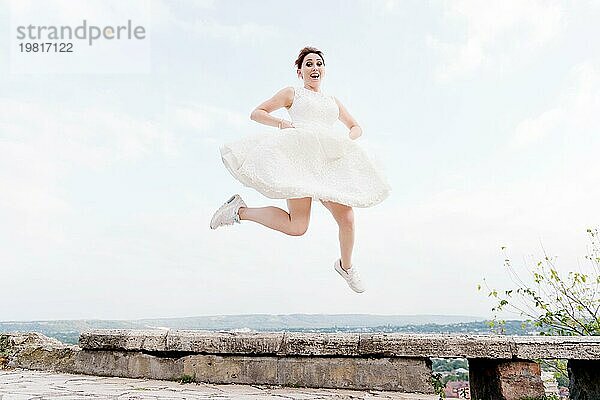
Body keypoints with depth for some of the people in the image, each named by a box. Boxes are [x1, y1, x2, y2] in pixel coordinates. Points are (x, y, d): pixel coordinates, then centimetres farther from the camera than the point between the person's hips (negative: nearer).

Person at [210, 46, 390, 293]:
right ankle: (240, 211, 0)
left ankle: (345, 266, 25)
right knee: (297, 226, -19)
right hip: (300, 157, -5)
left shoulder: (333, 102, 30)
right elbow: (256, 113, 14)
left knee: (347, 219, -2)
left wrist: (348, 138, 13)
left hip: (329, 163, 5)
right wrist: (282, 123, -4)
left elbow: (356, 127, 38)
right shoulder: (292, 93, 17)